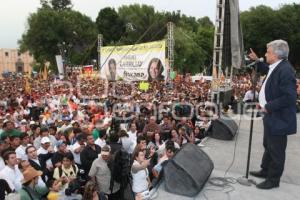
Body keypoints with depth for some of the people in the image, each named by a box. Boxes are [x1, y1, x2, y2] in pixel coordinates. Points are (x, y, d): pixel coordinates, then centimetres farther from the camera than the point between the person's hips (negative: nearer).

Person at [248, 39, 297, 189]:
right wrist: (257, 61, 19)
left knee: (276, 151, 7)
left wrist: (268, 107, -23)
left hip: (278, 119, -10)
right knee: (268, 146, 24)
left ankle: (273, 180, 24)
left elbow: (290, 97, -30)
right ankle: (265, 171, 42)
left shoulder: (285, 70, -25)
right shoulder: (275, 67, 5)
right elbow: (267, 70, 30)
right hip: (271, 117, 10)